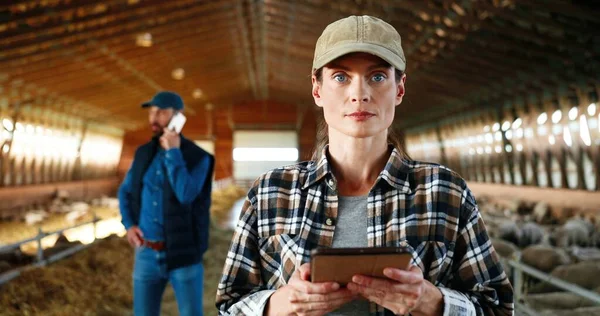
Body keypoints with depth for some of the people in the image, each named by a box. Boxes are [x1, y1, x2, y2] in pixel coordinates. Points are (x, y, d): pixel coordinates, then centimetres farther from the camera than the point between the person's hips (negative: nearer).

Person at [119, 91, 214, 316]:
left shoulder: (197, 157, -8)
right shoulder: (143, 153, 7)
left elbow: (186, 195, -23)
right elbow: (125, 191, 18)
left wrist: (173, 153, -19)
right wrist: (128, 224, 2)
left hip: (182, 255, -4)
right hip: (146, 253, 4)